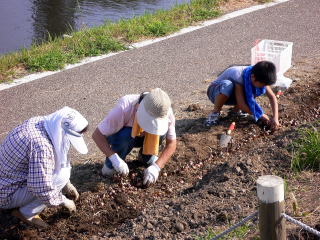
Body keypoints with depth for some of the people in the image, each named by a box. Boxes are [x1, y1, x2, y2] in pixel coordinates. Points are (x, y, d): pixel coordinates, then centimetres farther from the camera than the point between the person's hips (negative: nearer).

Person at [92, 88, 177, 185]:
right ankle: (111, 166, -10)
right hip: (120, 137, -3)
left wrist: (156, 167, -33)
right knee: (125, 135, -37)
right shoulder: (124, 108, -39)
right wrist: (114, 158, -43)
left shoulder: (166, 111, -30)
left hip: (143, 138, 3)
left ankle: (147, 156, 0)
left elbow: (171, 143, -20)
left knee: (161, 132, -29)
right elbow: (97, 135, -33)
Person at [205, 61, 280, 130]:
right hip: (215, 92, -6)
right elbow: (242, 104, -36)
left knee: (260, 90, -17)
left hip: (231, 95, 6)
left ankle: (236, 110, 2)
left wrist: (275, 117, -28)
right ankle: (215, 113, -19)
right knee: (227, 85, -41)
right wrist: (262, 116, -31)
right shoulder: (239, 76, -37)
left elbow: (272, 97, -14)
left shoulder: (259, 77, -18)